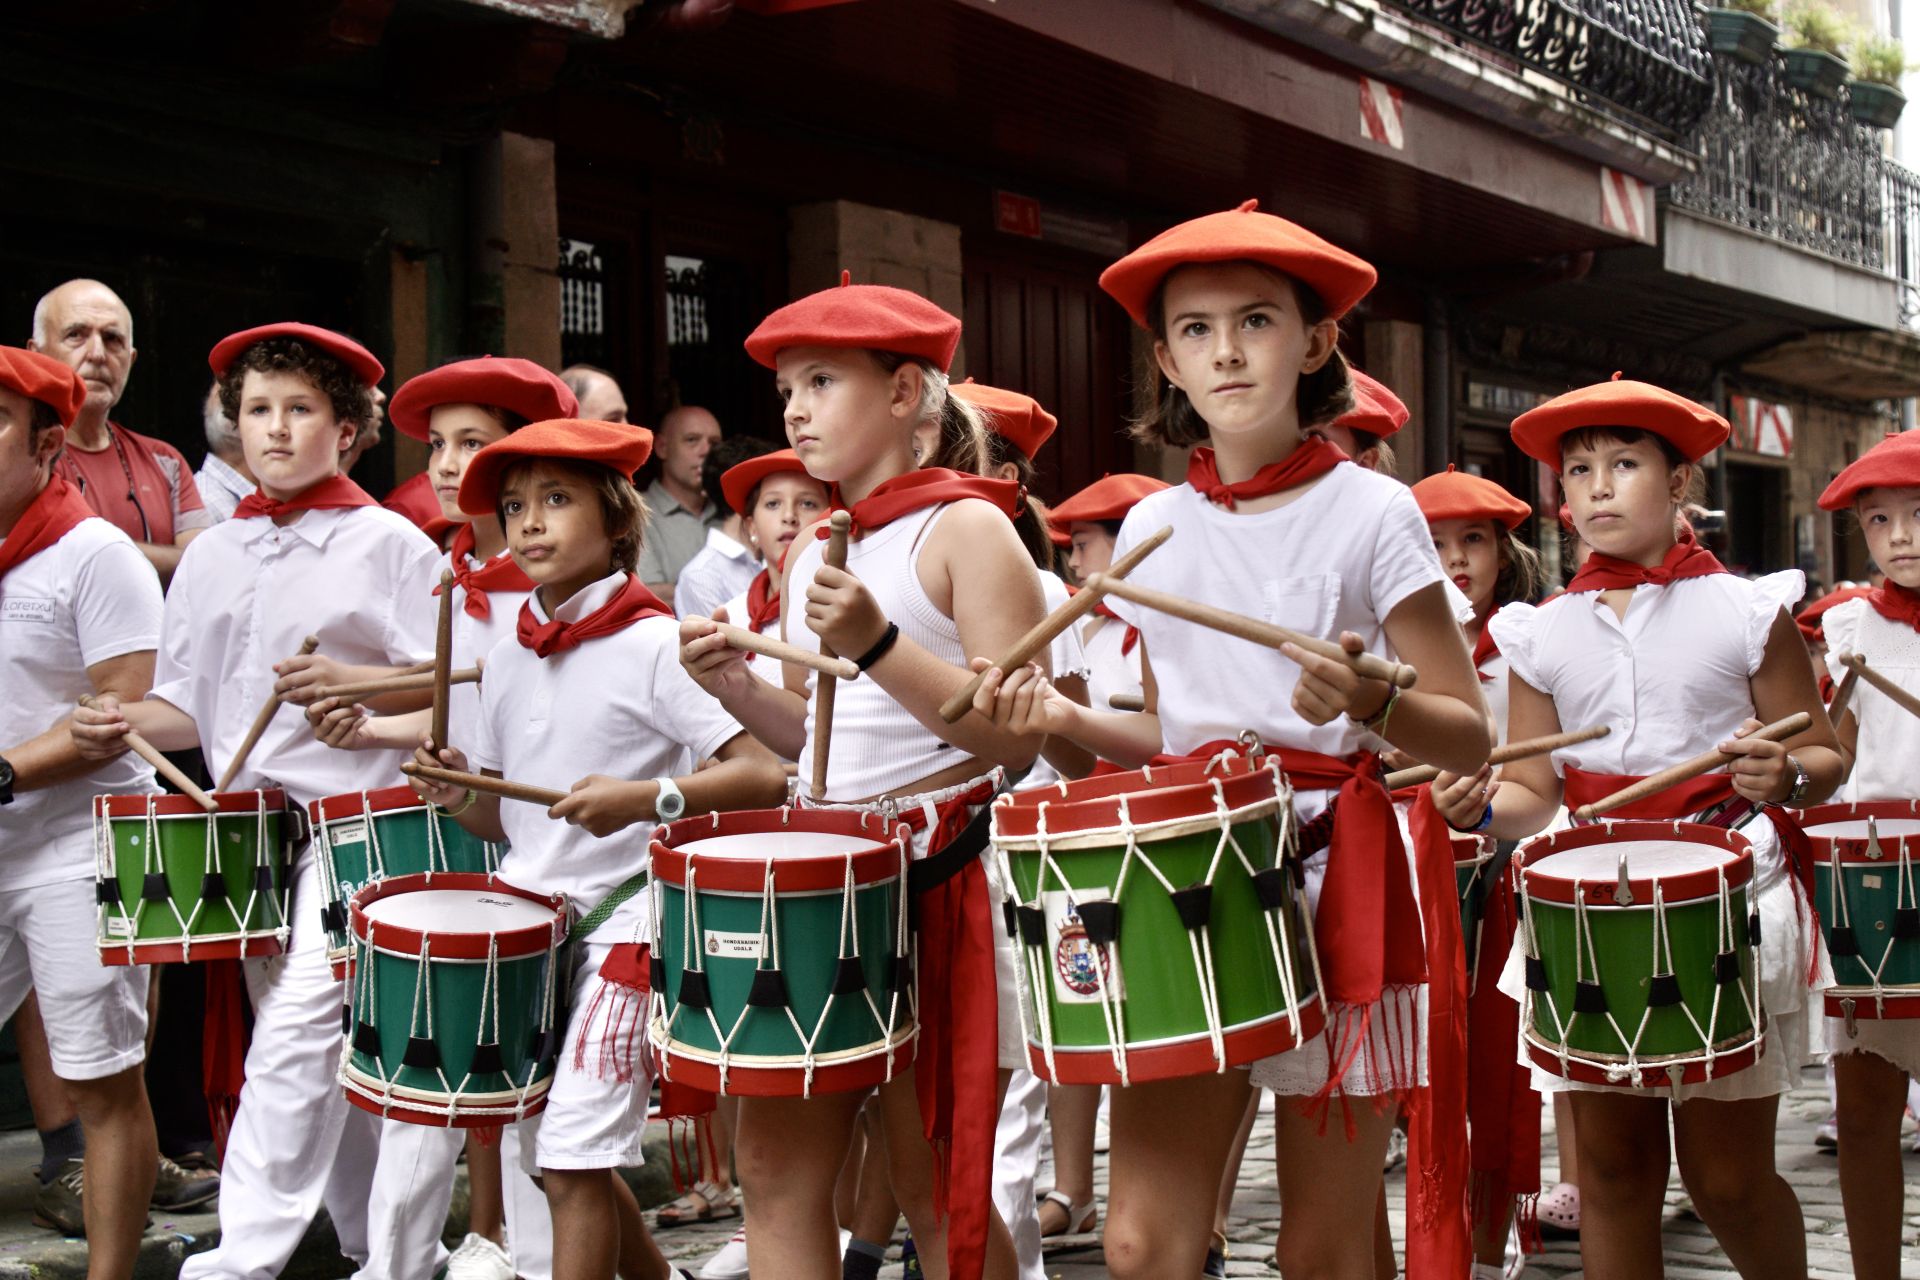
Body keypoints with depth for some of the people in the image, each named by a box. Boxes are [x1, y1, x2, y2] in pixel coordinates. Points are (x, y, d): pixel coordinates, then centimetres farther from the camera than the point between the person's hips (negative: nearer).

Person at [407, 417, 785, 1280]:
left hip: (623, 923, -7)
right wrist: (461, 797, -3)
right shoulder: (508, 658, 10)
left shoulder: (651, 644, -10)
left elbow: (766, 773, -17)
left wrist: (645, 799, -28)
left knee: (572, 1160, -10)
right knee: (559, 1157, 16)